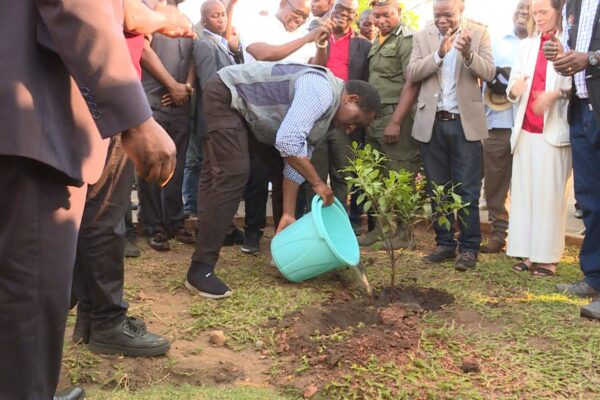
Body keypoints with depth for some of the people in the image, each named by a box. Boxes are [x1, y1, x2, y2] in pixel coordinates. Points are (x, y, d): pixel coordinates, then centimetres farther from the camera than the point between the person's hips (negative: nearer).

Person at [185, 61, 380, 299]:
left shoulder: (326, 111, 6)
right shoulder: (321, 91, -24)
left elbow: (295, 162, 7)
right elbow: (288, 142, -35)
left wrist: (289, 214, 3)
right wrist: (317, 183, -24)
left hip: (249, 109, 11)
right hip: (226, 96, -11)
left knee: (278, 167, 13)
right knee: (235, 174, -21)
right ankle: (200, 270, -21)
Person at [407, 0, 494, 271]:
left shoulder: (479, 33, 2)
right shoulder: (422, 37, 6)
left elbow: (489, 73, -6)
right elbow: (412, 74, -3)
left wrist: (468, 54, -24)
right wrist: (438, 54, -17)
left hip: (466, 122, -2)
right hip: (432, 123, 3)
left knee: (467, 190, -1)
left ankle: (469, 247, 6)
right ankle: (445, 243, 18)